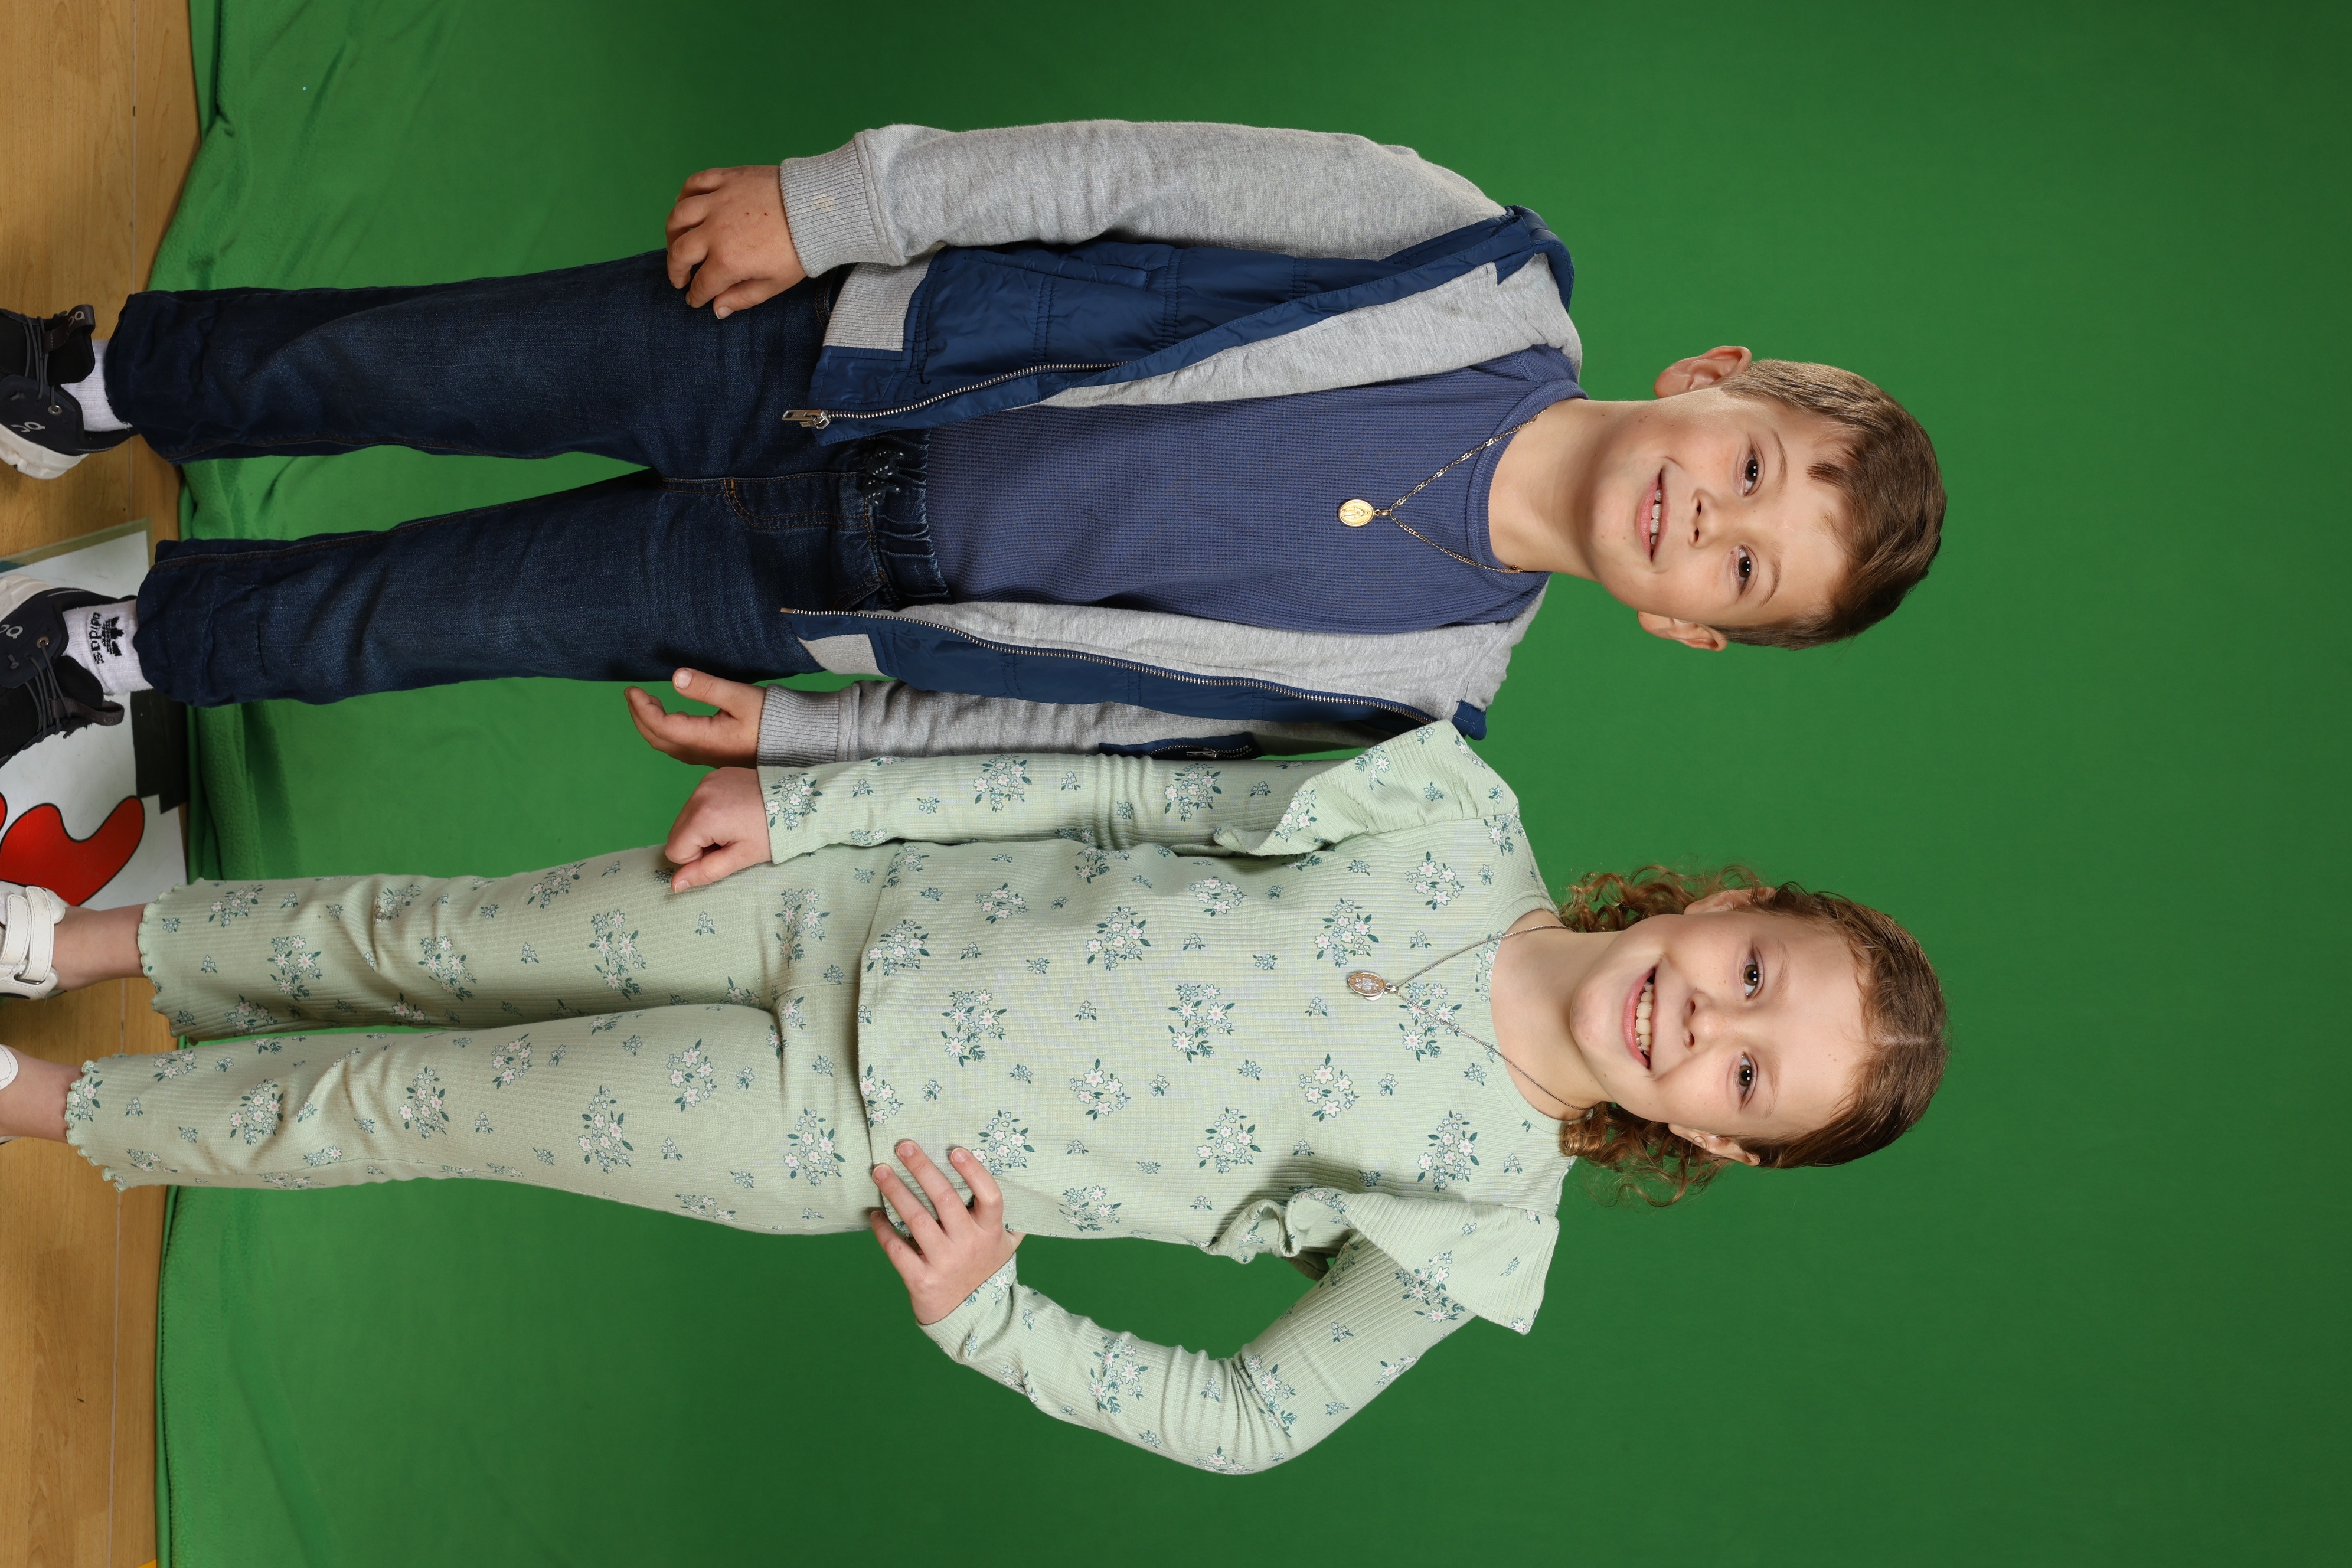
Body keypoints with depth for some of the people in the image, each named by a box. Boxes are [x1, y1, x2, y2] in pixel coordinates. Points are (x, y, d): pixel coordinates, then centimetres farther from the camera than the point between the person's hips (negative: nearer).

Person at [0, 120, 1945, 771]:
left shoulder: (1424, 679, -11)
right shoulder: (1485, 280, -14)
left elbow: (1082, 706, -7)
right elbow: (1158, 172, -12)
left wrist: (803, 738, -8)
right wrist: (843, 197, -14)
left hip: (826, 586, -1)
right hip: (828, 347, 1)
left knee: (407, 621, -2)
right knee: (395, 363, 1)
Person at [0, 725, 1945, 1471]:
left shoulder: (1480, 1224, -14)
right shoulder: (1456, 816, -11)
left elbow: (1252, 1419, -7)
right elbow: (1127, 788, -4)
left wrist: (986, 1315, -18)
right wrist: (800, 799, -4)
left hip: (855, 1145, -2)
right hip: (853, 906, 2)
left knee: (400, 1105, 5)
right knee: (425, 939, 12)